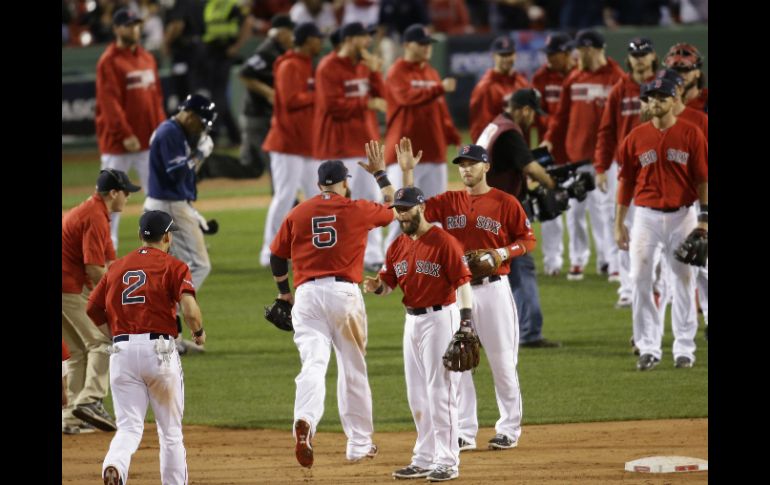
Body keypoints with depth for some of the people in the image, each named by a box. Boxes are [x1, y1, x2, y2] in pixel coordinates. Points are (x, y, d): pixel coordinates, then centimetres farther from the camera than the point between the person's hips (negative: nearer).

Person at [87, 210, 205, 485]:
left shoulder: (117, 268, 15)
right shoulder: (173, 266, 1)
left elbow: (93, 309, 15)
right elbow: (189, 307, -13)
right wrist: (199, 332, 6)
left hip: (121, 352, 3)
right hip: (159, 350, -3)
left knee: (129, 427, 0)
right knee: (170, 431, 10)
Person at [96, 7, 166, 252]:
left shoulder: (147, 58, 12)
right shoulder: (109, 62, -9)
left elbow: (156, 97, 15)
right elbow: (110, 102, -16)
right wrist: (126, 135, -21)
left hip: (148, 140, 7)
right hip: (117, 140, -7)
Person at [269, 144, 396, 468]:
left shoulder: (298, 213, 8)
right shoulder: (357, 210, 4)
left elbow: (277, 256, 12)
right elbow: (392, 208, 22)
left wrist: (284, 292, 29)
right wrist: (380, 173, 35)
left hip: (306, 295, 1)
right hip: (344, 292, -1)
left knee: (314, 364, -10)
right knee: (353, 369, 12)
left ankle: (305, 421, -39)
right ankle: (359, 444, 21)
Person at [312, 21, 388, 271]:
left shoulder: (364, 65, 13)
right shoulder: (329, 68, -11)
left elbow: (381, 98, 9)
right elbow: (333, 106, -18)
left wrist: (374, 72, -4)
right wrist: (367, 104, -18)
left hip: (365, 142, 8)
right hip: (339, 145, -8)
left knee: (370, 199, 8)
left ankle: (373, 256, 12)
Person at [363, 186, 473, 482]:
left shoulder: (443, 242, -12)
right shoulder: (397, 247, 9)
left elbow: (463, 283, -15)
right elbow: (387, 282, 14)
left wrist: (466, 322, -23)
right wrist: (376, 286, -10)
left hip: (440, 318, -8)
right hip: (412, 321, 8)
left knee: (440, 391, -7)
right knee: (417, 394, 12)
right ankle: (425, 459, 21)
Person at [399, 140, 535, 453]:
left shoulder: (506, 203, -2)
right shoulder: (449, 202, 8)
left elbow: (528, 239, 0)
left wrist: (503, 253, -17)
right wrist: (407, 172, -8)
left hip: (493, 288, -4)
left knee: (502, 361, 0)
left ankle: (509, 429, 11)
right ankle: (464, 433, 9)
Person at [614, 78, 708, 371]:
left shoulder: (691, 135, 0)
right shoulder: (637, 137, 4)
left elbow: (703, 179, 1)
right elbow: (625, 181, 8)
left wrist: (704, 218, -6)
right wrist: (619, 224, 7)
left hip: (682, 215, -1)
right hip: (646, 215, 1)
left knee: (683, 280, 4)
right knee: (640, 280, -6)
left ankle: (684, 348, 13)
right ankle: (648, 347, 1)